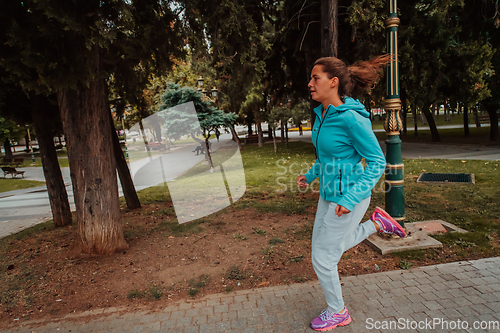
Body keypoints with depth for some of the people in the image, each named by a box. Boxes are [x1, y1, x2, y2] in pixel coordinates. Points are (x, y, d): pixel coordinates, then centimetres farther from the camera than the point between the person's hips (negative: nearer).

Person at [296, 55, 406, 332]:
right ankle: (377, 223, 32)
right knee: (331, 248, 22)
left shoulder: (352, 118, -23)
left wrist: (350, 199, -23)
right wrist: (311, 175, 15)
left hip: (349, 197, -9)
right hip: (329, 194, 9)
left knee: (322, 258, 4)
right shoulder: (322, 114, 3)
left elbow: (377, 162, -18)